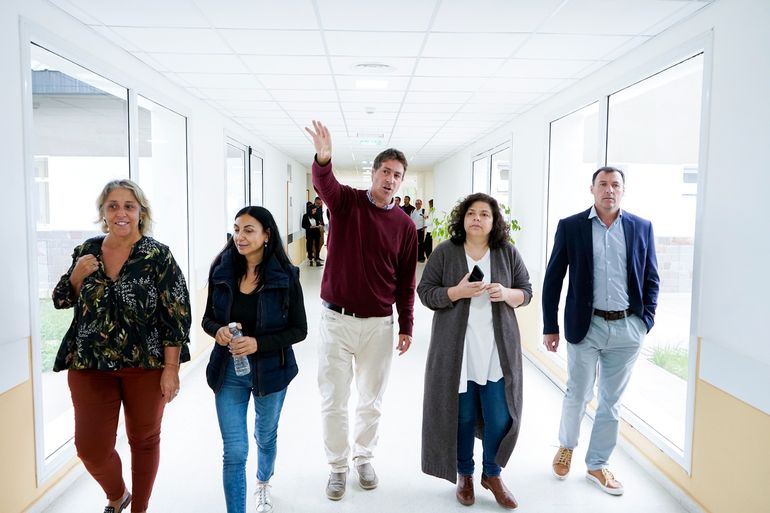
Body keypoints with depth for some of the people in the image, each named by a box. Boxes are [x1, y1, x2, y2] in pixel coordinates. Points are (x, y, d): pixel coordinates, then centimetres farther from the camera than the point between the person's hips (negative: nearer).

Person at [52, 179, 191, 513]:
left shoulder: (158, 256, -10)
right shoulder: (87, 251, 2)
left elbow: (177, 314, -11)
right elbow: (61, 301, 14)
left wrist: (171, 369, -13)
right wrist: (77, 276, -8)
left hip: (146, 366, -3)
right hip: (89, 365, 3)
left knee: (144, 440, 13)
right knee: (90, 448, 4)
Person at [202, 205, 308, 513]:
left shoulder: (286, 276, -15)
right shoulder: (221, 271, -7)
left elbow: (299, 330, -11)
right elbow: (208, 319, 4)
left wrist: (258, 343, -24)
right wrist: (218, 331, -19)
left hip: (270, 370, 0)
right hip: (228, 371, 0)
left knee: (266, 435, 25)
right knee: (234, 452, -1)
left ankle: (263, 483, 56)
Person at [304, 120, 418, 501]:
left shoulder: (405, 225, 1)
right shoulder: (346, 201, -3)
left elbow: (406, 281, 4)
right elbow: (324, 184, -27)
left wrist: (406, 327, 3)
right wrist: (323, 159, -49)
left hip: (378, 325, 2)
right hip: (336, 319, -1)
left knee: (371, 401, 16)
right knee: (333, 400, 8)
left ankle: (364, 458, 38)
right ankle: (338, 466, 29)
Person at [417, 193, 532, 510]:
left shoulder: (508, 253, 4)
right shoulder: (444, 252, -1)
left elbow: (526, 291, 8)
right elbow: (425, 292, -2)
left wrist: (506, 294, -13)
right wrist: (458, 291, -18)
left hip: (498, 350, 2)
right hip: (457, 350, -1)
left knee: (500, 416, 6)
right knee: (462, 415, 10)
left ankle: (492, 474, 30)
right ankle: (464, 474, 32)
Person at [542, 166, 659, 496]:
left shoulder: (642, 227, 4)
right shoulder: (570, 226, -2)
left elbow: (651, 279, 9)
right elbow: (553, 279, -1)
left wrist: (646, 321, -1)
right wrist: (550, 327, -2)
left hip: (627, 329, 2)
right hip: (585, 327, -2)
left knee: (611, 399, 13)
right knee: (578, 394, 9)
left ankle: (597, 465, 30)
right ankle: (566, 446, 37)